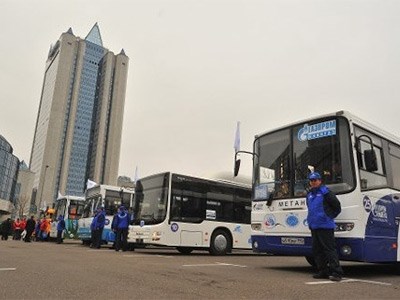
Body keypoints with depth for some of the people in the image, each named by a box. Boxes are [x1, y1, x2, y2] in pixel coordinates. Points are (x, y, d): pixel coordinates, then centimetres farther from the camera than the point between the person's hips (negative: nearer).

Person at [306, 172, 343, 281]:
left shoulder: (325, 192, -7)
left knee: (329, 249, -8)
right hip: (314, 226, 8)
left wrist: (329, 216, -3)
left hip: (325, 226, -8)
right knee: (317, 250, 11)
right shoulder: (309, 194, 16)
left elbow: (337, 206, -6)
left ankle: (336, 272, -4)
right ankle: (323, 271, 19)